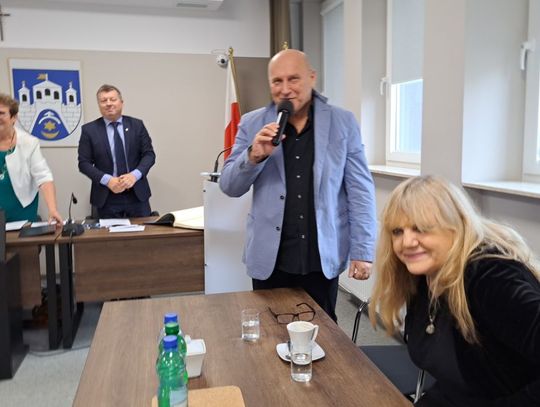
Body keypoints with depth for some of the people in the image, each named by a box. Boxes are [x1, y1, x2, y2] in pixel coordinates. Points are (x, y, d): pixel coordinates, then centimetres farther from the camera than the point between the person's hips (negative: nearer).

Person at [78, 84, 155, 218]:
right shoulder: (89, 129, 2)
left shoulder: (137, 125, 5)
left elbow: (149, 154, 2)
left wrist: (135, 174, -16)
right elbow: (84, 163, -1)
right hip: (107, 197, -1)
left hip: (137, 193, 1)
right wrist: (107, 180, -16)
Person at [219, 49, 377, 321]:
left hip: (323, 257, 0)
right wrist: (254, 155, -19)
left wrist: (362, 252, -4)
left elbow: (360, 190, 0)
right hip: (270, 257, 1)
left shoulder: (343, 123, 0)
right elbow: (229, 186, 0)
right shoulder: (252, 124, 1)